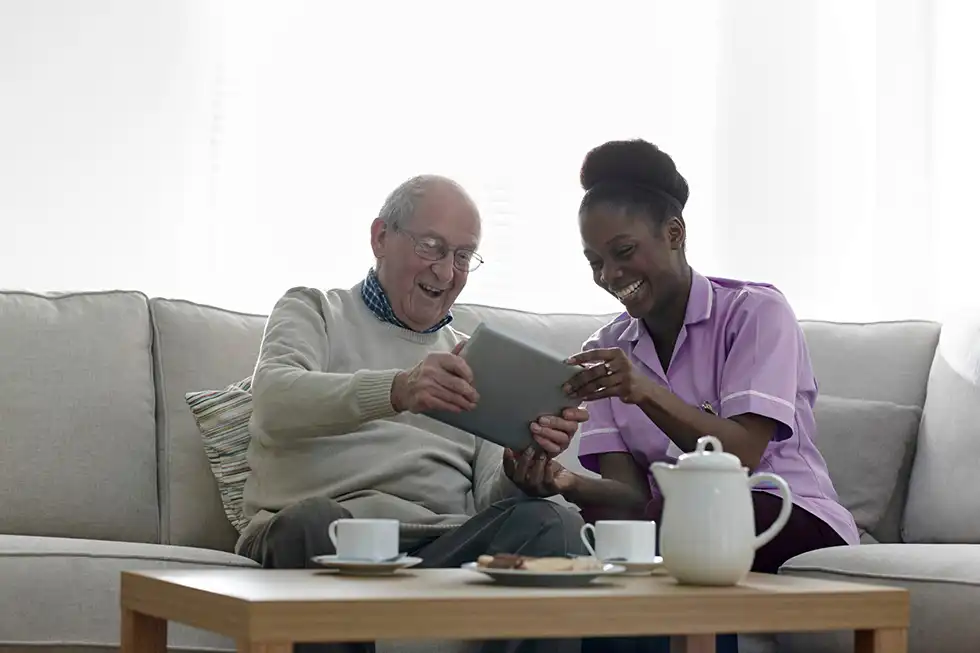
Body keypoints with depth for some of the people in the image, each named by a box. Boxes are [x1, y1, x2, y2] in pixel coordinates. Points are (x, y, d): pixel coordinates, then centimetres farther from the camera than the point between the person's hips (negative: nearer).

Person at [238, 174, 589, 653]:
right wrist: (395, 390, -26)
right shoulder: (313, 310, 17)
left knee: (553, 524, -27)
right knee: (314, 521, -38)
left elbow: (492, 501, 16)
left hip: (443, 544, 3)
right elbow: (274, 403, -8)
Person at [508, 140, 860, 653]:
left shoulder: (755, 312, -3)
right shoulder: (606, 351, 10)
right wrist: (571, 486, -24)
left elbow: (741, 457, -16)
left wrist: (646, 392, -31)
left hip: (794, 523, -4)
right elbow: (631, 494, -1)